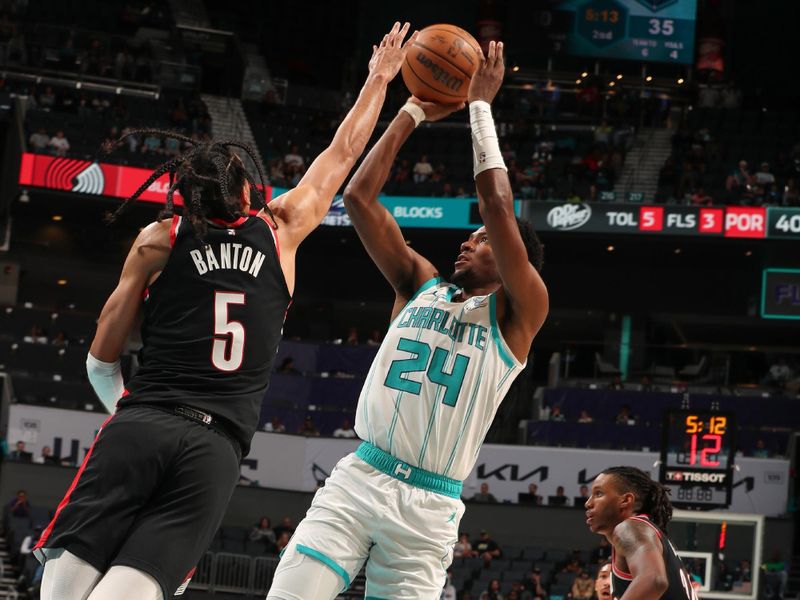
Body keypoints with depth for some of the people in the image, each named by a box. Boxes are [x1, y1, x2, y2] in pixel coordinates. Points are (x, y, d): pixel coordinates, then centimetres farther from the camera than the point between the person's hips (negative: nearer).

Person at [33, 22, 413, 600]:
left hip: (139, 427, -1)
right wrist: (378, 81, 41)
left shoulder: (158, 239, 10)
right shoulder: (280, 230, 12)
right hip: (216, 449, 1)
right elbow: (342, 155, 28)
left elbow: (102, 362, 14)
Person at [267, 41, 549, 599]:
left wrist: (480, 107, -4)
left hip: (429, 505, -3)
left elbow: (498, 208, -10)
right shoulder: (421, 283, 17)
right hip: (358, 477, 3)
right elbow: (359, 197, 10)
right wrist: (414, 112, 9)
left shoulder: (519, 313, 3)